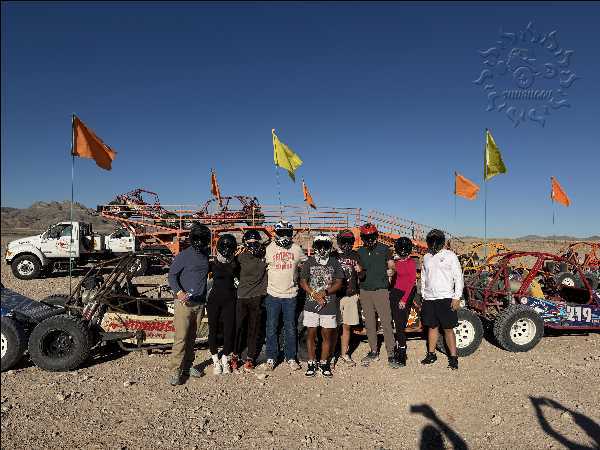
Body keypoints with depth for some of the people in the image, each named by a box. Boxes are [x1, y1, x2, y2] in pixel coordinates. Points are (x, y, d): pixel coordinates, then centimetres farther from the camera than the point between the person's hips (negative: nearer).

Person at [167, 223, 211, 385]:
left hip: (199, 303, 5)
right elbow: (172, 274, -10)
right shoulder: (184, 255, -10)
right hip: (184, 303, -5)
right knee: (181, 338, -5)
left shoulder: (206, 254, 6)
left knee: (192, 337, 14)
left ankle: (187, 366, 26)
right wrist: (179, 292, -22)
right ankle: (176, 371, 3)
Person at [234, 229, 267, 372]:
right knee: (238, 327, 5)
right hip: (242, 296, 1)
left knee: (254, 329, 6)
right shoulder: (242, 257, 3)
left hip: (258, 297, 0)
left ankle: (250, 358, 18)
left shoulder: (265, 255, 1)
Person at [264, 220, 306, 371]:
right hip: (273, 295, -1)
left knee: (290, 329, 9)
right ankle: (271, 357, 20)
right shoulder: (270, 248, 0)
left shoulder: (296, 249, 3)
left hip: (291, 295, 1)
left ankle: (291, 358, 21)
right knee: (272, 328, 7)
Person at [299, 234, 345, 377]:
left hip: (329, 305, 0)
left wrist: (325, 292, -13)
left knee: (327, 335, 6)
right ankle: (311, 363, 19)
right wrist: (315, 295, -12)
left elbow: (339, 283, 1)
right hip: (311, 304, 0)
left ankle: (324, 363, 22)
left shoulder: (334, 262, 4)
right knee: (311, 334, 6)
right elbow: (303, 282, 0)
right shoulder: (309, 262, 3)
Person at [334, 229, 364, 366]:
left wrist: (360, 271, -9)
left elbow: (361, 277, 12)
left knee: (347, 326, 10)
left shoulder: (355, 256, 9)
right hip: (335, 295, -3)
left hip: (351, 295, 3)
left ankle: (344, 354, 23)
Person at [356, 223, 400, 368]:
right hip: (365, 291, 4)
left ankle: (391, 354, 3)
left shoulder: (384, 249, 1)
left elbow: (392, 266, 5)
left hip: (381, 290, -4)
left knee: (386, 323, -6)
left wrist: (391, 271, -16)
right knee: (369, 324, 10)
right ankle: (374, 352, 23)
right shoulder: (360, 252, 10)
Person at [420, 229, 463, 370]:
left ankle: (453, 357, 10)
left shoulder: (450, 255, -2)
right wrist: (423, 296, 15)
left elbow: (458, 278, -4)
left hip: (445, 299, -5)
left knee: (448, 329, -1)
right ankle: (431, 354, 24)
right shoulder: (426, 258, 13)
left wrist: (457, 298, -10)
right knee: (432, 327, 13)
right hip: (429, 299, 5)